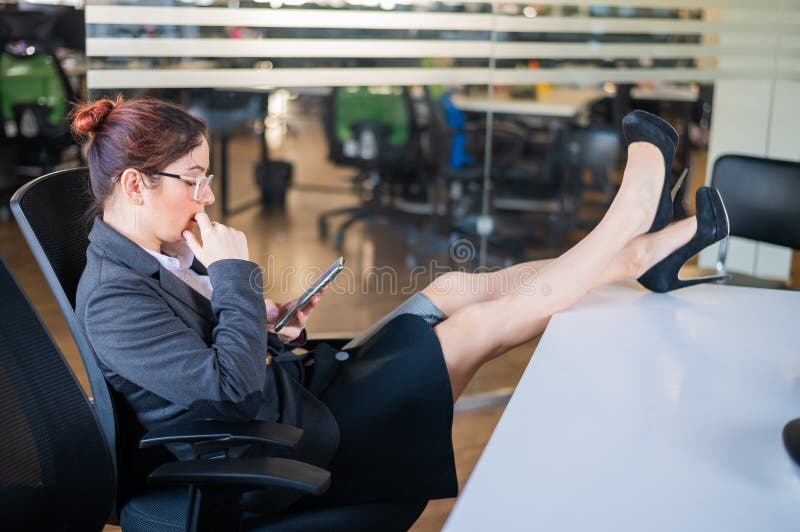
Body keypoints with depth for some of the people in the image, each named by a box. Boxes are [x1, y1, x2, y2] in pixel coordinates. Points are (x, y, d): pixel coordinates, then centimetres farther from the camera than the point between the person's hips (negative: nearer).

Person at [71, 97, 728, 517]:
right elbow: (232, 389, -31)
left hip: (302, 389, 9)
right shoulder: (112, 298, -24)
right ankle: (627, 243, 8)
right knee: (477, 323, -9)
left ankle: (643, 252, 7)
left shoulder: (155, 249, 6)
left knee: (454, 287, 2)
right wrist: (234, 273, -23)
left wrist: (266, 326, 0)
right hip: (293, 449, -9)